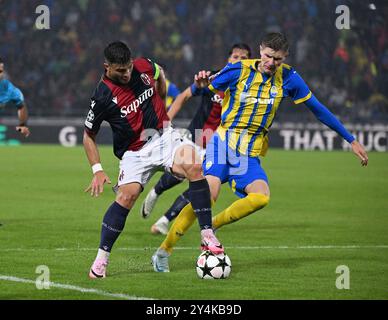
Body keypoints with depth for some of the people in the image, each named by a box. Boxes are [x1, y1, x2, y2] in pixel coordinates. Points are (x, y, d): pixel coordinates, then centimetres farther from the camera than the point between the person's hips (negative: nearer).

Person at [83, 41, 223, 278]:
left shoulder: (144, 67, -6)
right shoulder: (103, 96, -15)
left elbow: (160, 76, 22)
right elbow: (89, 135, -3)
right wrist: (97, 171, -10)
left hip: (164, 136, 3)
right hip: (135, 152, -3)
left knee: (194, 167, -26)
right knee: (127, 196, -23)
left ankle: (208, 234, -21)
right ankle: (102, 258, -9)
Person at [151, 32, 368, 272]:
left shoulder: (288, 78, 0)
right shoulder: (238, 70, -6)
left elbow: (318, 109, 9)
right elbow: (202, 90, 3)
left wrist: (351, 140, 11)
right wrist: (201, 85, -24)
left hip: (250, 155, 3)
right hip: (223, 143, -3)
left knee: (261, 197, -28)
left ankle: (211, 227, -8)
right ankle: (165, 248, -14)